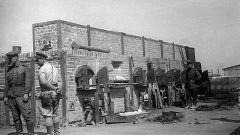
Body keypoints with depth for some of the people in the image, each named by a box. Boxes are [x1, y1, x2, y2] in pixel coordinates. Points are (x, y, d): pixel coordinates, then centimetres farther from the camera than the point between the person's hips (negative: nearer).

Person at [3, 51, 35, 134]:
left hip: (21, 95, -5)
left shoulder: (24, 68, 5)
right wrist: (5, 96, 12)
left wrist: (26, 93, -15)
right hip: (11, 96, 5)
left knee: (27, 116, -9)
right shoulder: (9, 70, 19)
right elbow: (7, 84, 20)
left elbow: (28, 81, -4)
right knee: (15, 117, 4)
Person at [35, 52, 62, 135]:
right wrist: (58, 88, -3)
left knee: (47, 115, -3)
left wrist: (54, 88, -16)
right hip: (55, 94, 8)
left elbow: (43, 81, -23)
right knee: (55, 114, 15)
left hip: (47, 94, -8)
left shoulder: (42, 69, -9)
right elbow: (60, 80, 13)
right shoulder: (54, 68, 15)